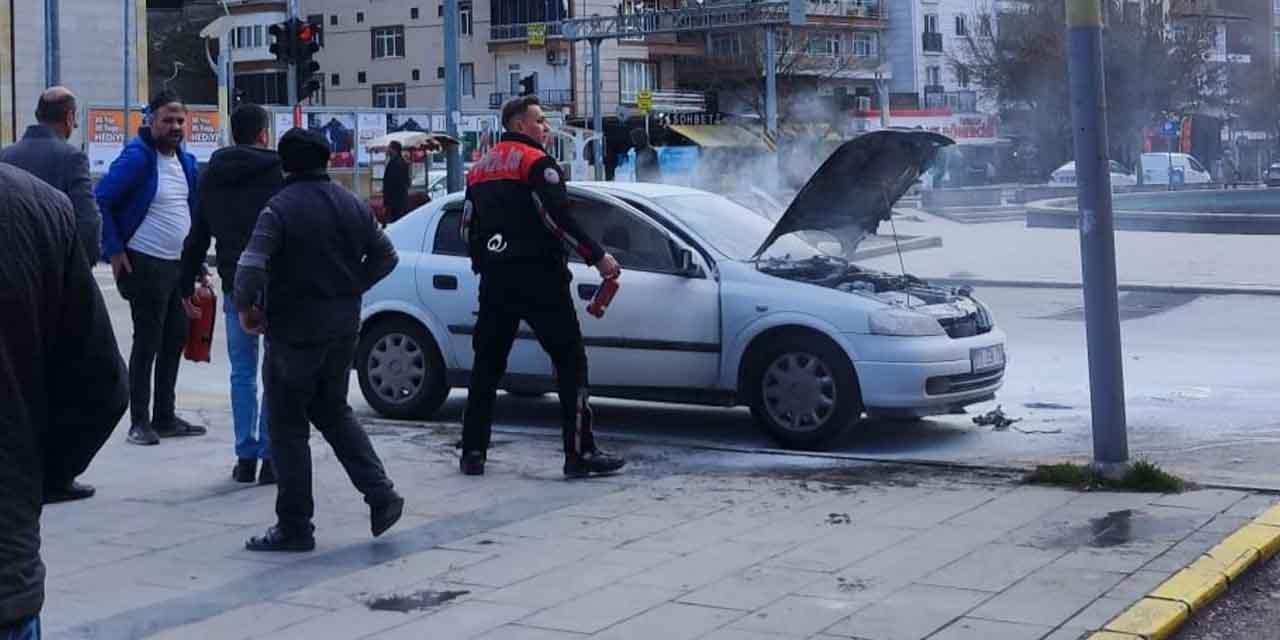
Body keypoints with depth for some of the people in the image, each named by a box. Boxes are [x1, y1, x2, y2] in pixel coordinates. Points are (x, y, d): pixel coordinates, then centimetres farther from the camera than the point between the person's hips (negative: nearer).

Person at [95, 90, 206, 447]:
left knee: (175, 341, 11)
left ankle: (165, 417, 21)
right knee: (147, 343, -3)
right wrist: (114, 251, -16)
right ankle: (139, 421, 6)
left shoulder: (186, 161, 9)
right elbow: (100, 201, -15)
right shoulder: (137, 157, -13)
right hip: (146, 266, -7)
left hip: (179, 265, 8)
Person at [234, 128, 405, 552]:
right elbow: (386, 257, 13)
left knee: (287, 425, 4)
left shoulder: (281, 208, -14)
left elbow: (251, 266, -23)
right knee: (332, 411, 22)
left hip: (294, 331, -6)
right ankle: (381, 495, 11)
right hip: (343, 329, 6)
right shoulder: (352, 206, 6)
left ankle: (294, 527, 6)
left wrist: (245, 306, -7)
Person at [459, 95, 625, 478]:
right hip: (537, 277, -7)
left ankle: (472, 452, 13)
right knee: (570, 360, -2)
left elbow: (468, 227, 18)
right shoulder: (536, 162, -6)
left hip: (495, 279, 7)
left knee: (487, 363, 13)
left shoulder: (481, 168, 17)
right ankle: (580, 453, -6)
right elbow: (557, 218, -18)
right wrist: (597, 257, -14)